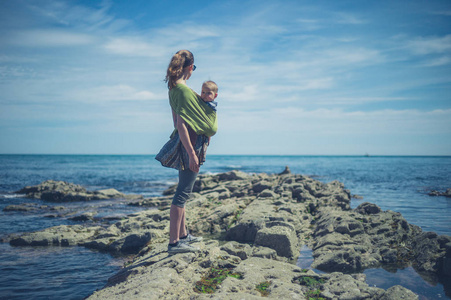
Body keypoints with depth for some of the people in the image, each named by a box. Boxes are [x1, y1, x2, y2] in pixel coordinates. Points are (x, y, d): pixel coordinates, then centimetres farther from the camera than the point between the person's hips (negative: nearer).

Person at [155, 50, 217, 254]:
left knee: (183, 192, 17)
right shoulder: (183, 89, -16)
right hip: (190, 143, -10)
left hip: (184, 143, 10)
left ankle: (183, 235, 28)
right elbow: (181, 124, -22)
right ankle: (174, 243, -3)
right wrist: (191, 153, -24)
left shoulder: (174, 88, 13)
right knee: (182, 193, -7)